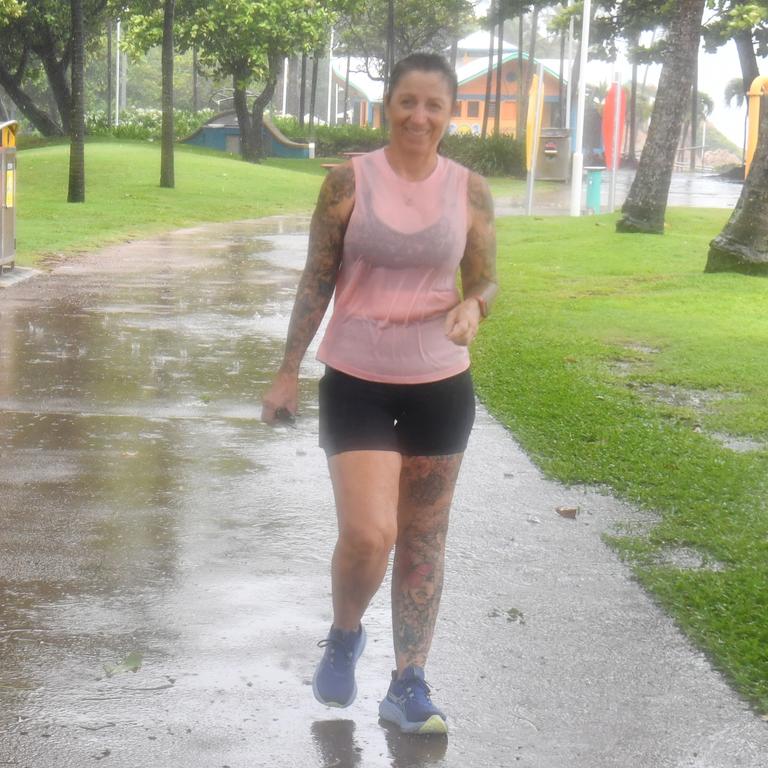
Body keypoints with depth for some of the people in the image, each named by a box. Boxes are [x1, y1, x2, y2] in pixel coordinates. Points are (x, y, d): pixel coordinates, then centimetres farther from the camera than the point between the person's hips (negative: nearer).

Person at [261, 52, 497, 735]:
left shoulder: (470, 191, 0)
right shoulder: (349, 181, -4)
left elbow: (486, 280, 6)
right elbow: (317, 280, 1)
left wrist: (472, 307, -18)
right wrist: (288, 371, 2)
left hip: (440, 385, 2)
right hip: (357, 382, -2)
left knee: (424, 539, 10)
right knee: (367, 535, -13)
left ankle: (409, 688, 22)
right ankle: (344, 637, 19)